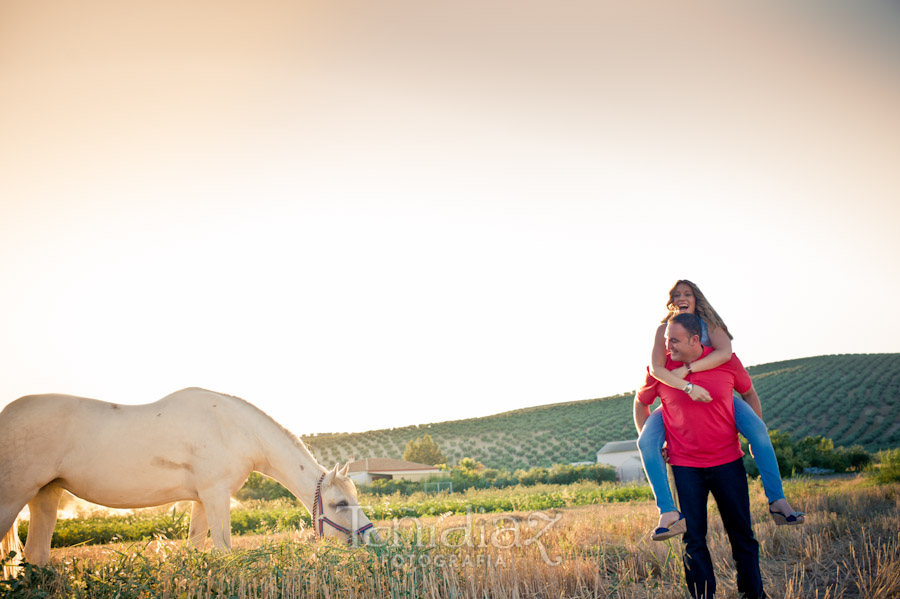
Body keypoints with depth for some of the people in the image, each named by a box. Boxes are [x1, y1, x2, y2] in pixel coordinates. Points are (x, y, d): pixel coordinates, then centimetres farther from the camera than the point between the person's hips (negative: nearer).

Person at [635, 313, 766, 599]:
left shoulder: (726, 361, -7)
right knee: (693, 537, 2)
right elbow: (640, 403, 10)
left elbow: (749, 394, 12)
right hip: (685, 465, -1)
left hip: (728, 461, 1)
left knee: (741, 532, 11)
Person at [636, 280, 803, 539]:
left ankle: (777, 501, -16)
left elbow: (725, 352, -22)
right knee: (646, 441, -27)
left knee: (757, 429, -26)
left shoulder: (709, 324, 0)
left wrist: (688, 368, -29)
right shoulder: (664, 330, -1)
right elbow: (656, 368, -18)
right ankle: (668, 513, -26)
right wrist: (688, 387, -31)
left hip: (716, 396, 0)